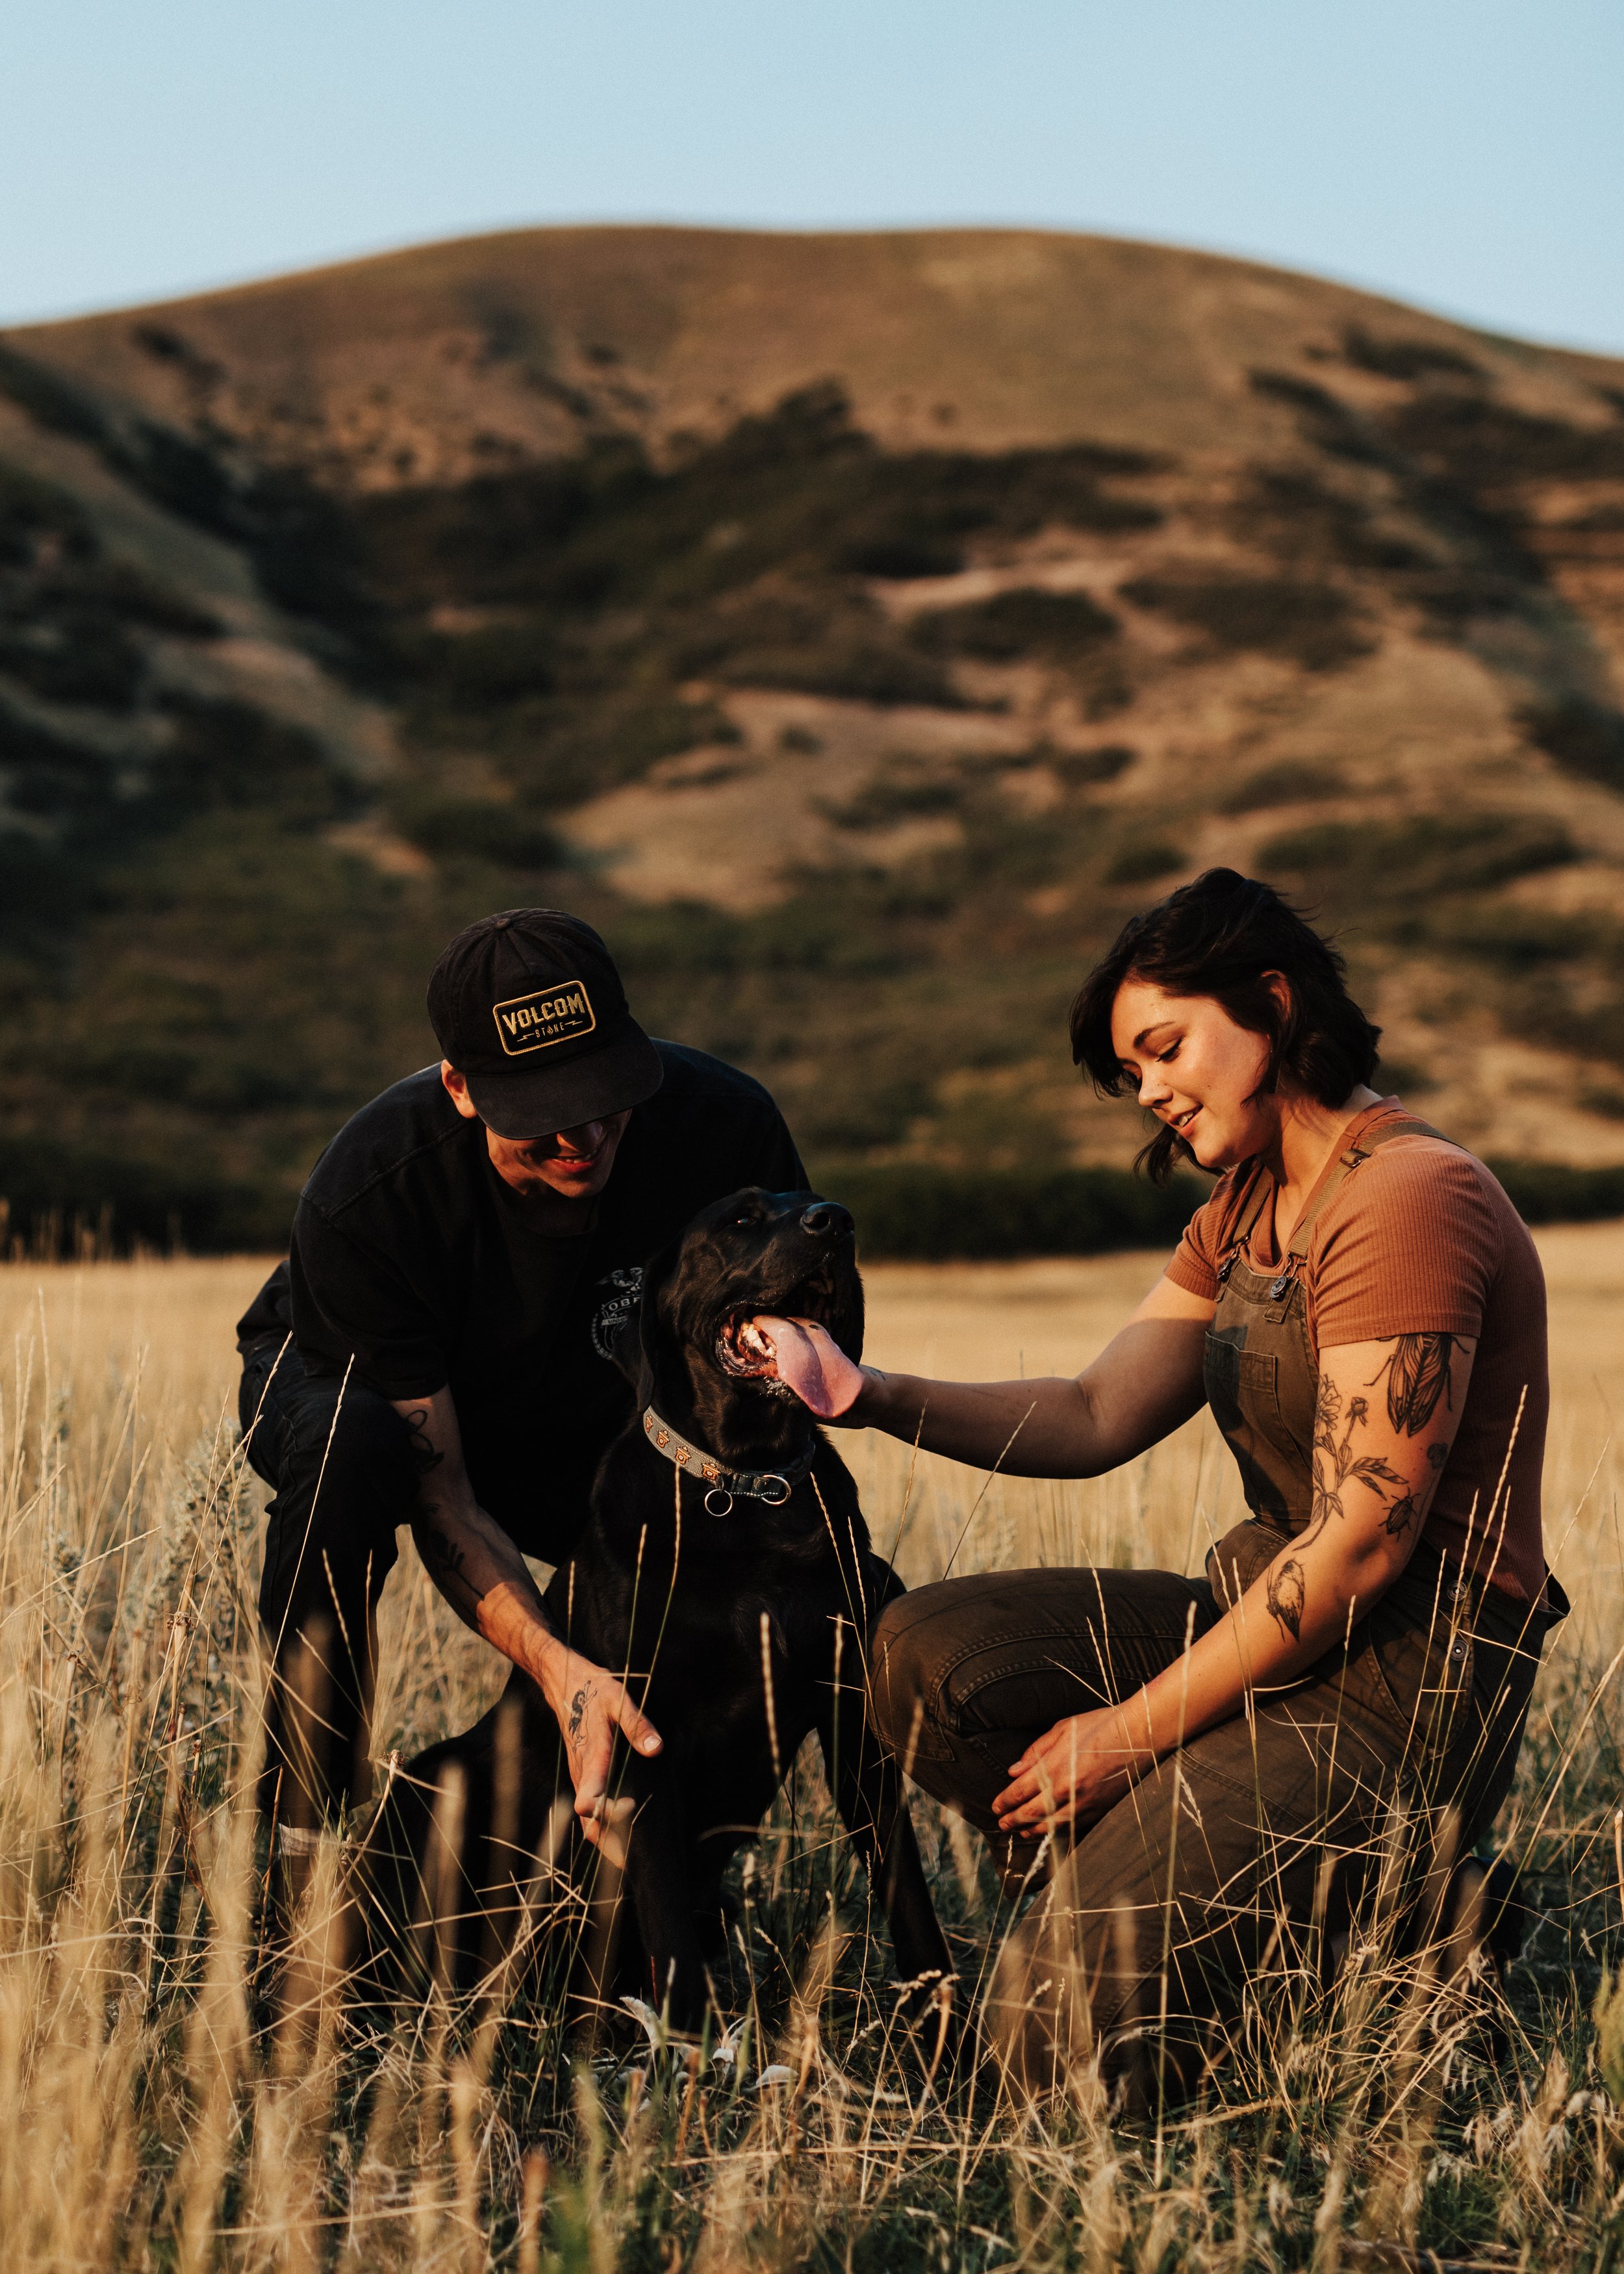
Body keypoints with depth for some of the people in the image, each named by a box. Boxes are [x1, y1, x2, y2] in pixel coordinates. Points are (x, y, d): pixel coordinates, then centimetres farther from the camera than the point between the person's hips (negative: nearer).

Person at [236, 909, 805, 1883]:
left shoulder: (729, 1125, -30)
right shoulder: (365, 1198, -37)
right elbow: (439, 1499, -34)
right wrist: (559, 1671, -49)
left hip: (578, 1421, 3)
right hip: (349, 1383, -3)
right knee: (348, 1443, -40)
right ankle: (308, 1833, -28)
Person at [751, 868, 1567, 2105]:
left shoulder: (1409, 1197, -16)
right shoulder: (1247, 1208, 16)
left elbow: (1360, 1544, -20)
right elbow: (1096, 1418, 10)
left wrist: (1130, 1732, -14)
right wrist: (865, 1392, -5)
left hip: (1403, 1682, -9)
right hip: (1263, 1616, 10)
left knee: (1065, 2029, -19)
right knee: (931, 1654, -9)